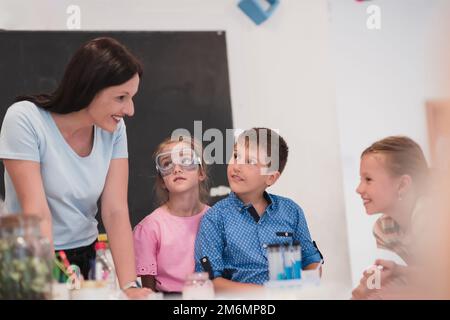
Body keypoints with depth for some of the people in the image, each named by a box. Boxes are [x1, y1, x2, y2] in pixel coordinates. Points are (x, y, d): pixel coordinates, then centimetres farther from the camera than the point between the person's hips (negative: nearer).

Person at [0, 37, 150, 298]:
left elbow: (116, 211, -8)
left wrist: (129, 285, -19)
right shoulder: (25, 120, -17)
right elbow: (38, 214, -21)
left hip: (85, 257, 4)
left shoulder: (114, 129, -4)